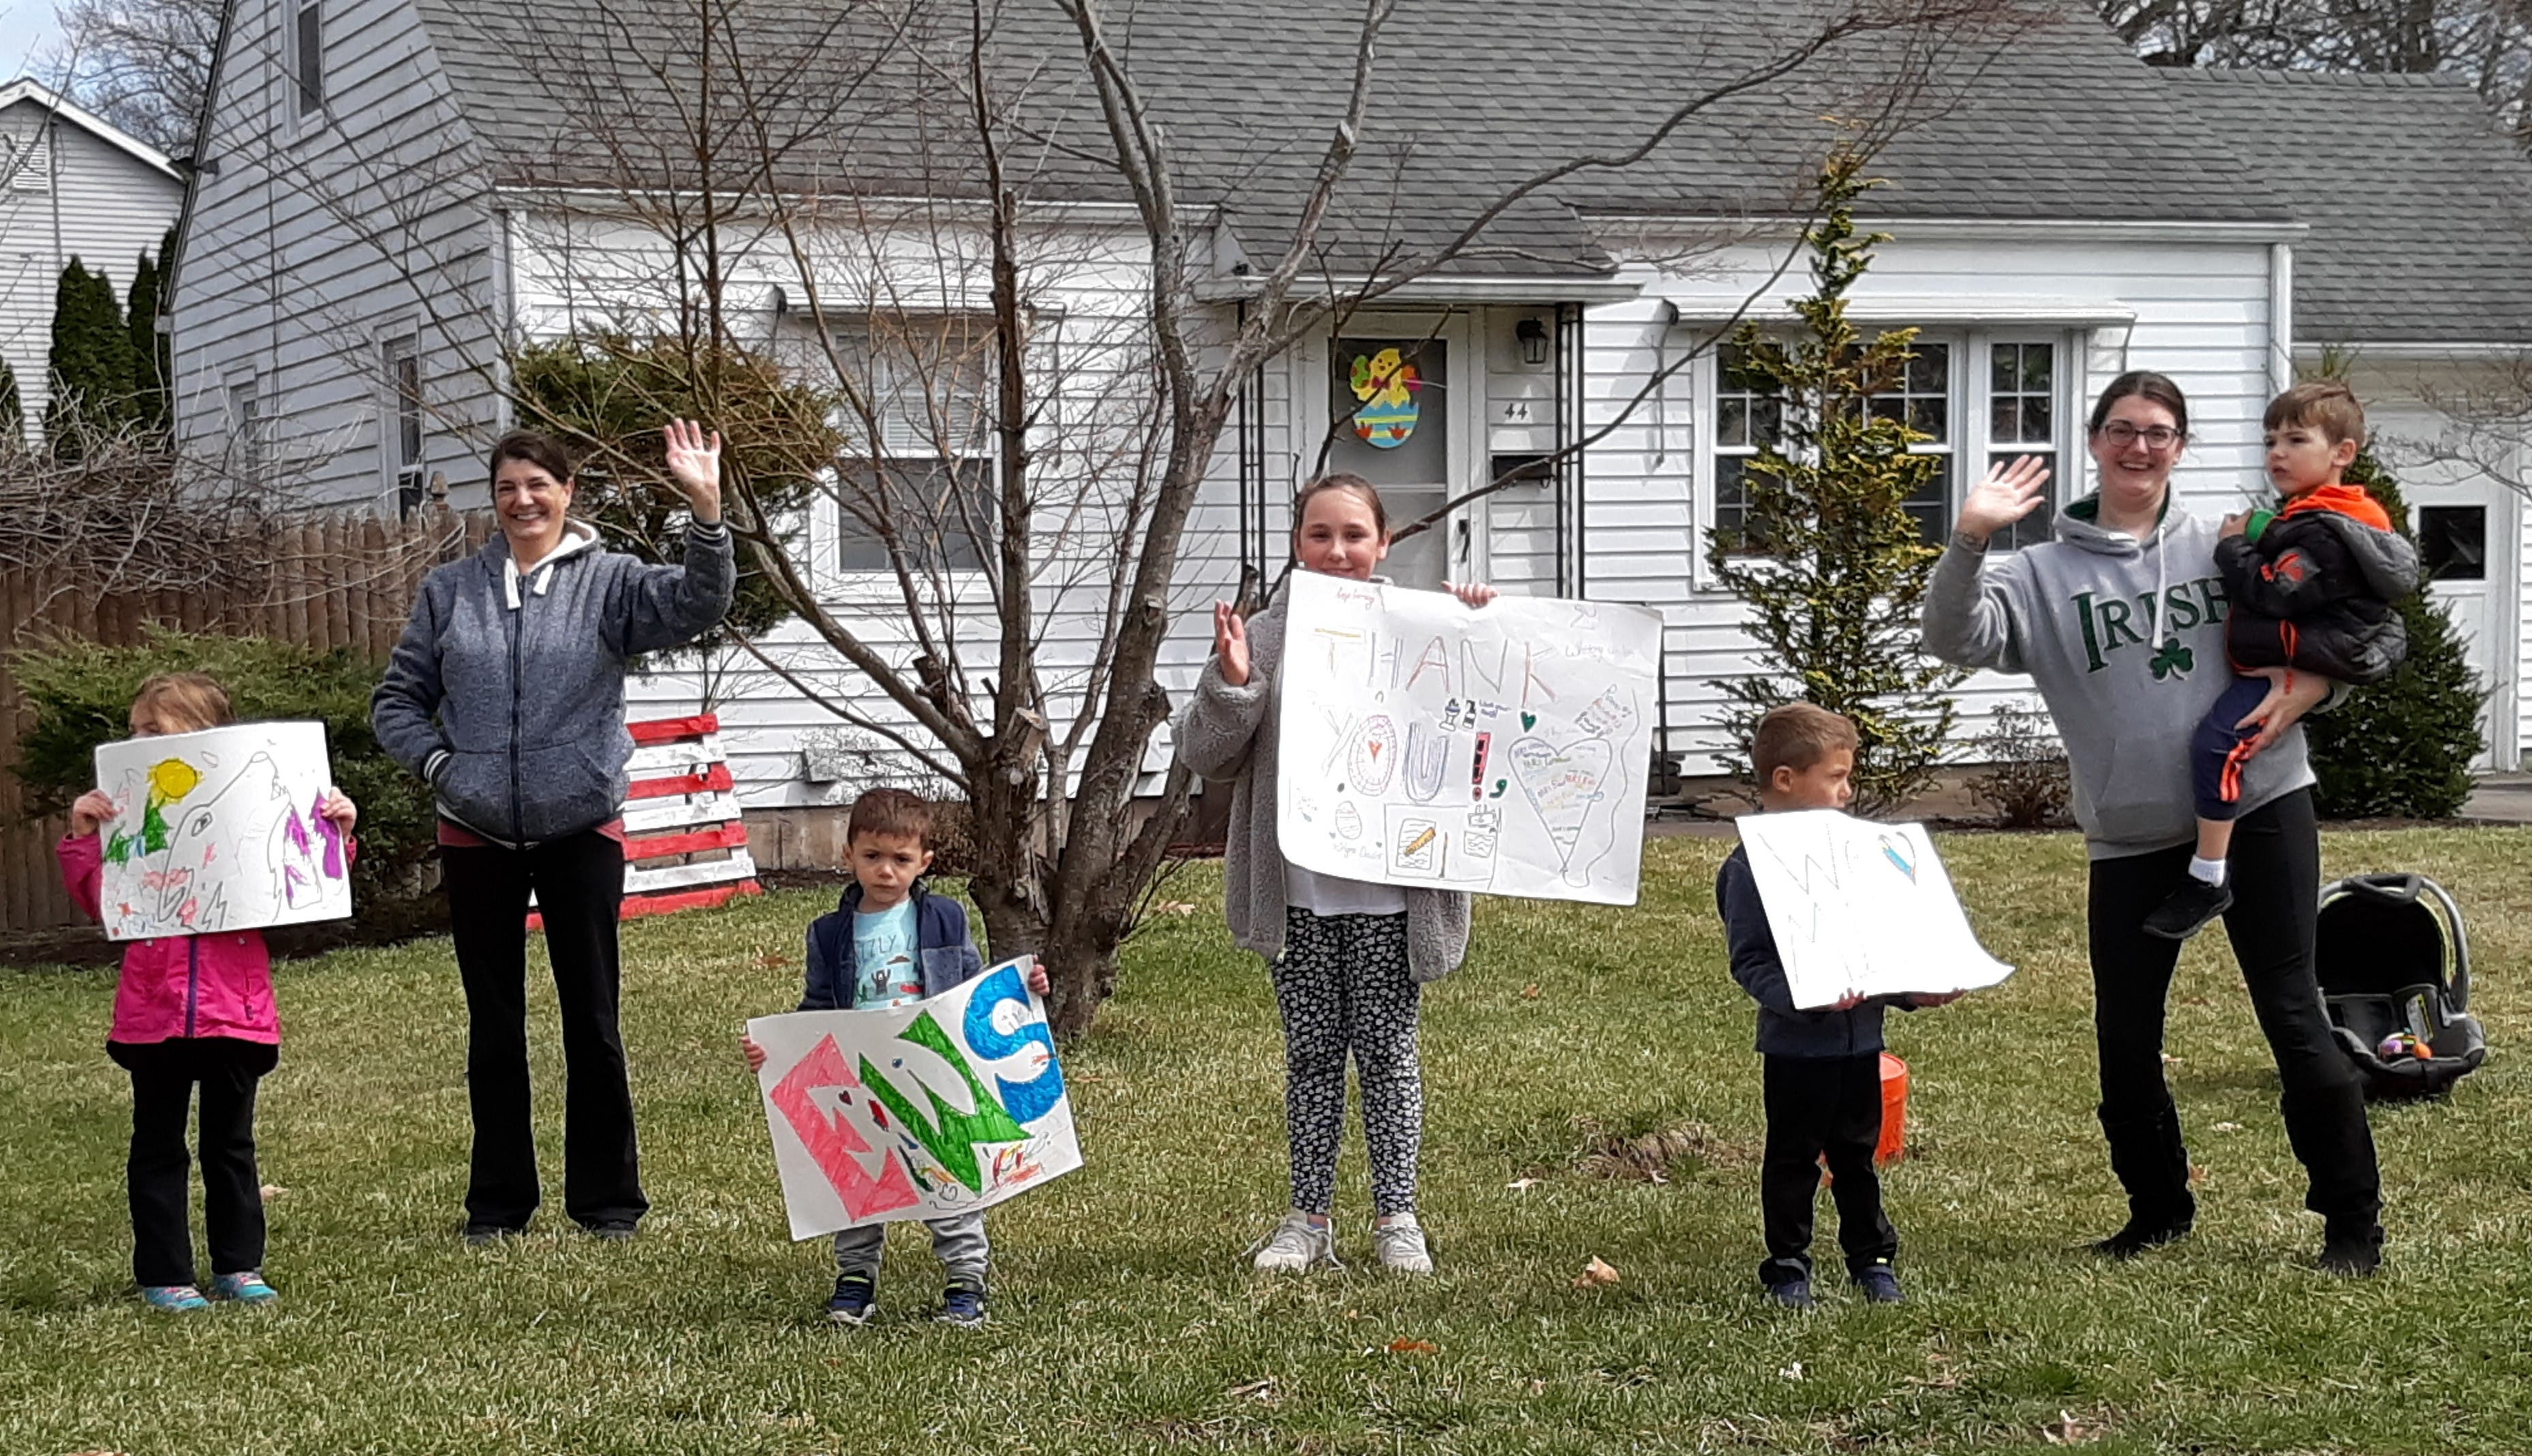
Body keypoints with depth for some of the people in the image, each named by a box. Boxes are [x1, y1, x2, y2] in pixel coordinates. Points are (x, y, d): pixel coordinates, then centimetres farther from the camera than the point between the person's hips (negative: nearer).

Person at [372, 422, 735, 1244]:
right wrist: (437, 763, -7)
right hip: (477, 838, 2)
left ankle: (607, 1197, 14)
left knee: (593, 1023, 3)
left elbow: (695, 603, -19)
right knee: (493, 1029, 10)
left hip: (581, 831, -2)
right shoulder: (451, 591, 6)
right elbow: (398, 700, 11)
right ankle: (498, 1201, 19)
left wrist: (707, 510, -34)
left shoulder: (609, 582, -1)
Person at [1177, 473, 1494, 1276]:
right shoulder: (1263, 638, 3)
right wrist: (1231, 682, -14)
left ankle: (1396, 1216, 14)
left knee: (1386, 1048, 5)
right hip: (1297, 889, 1)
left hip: (1389, 887, -1)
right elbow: (1205, 756, 2)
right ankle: (1309, 1217, 18)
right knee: (1311, 1052, 10)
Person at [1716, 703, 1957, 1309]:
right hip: (1796, 1046, -6)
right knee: (1793, 1159, 7)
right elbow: (1749, 962, -17)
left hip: (1860, 1037, 6)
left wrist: (1913, 989, 4)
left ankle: (1873, 1259, 28)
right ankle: (1788, 1266, 18)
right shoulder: (1752, 863, -13)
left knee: (1857, 1156, 17)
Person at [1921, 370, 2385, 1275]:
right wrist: (1968, 542, -26)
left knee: (2292, 1013, -3)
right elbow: (1956, 640, -11)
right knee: (2125, 1037, 6)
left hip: (2260, 807, -1)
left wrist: (2308, 685, -9)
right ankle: (2159, 1208, 26)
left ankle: (2353, 1220, 5)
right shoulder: (2045, 574, 5)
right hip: (2131, 836, 1)